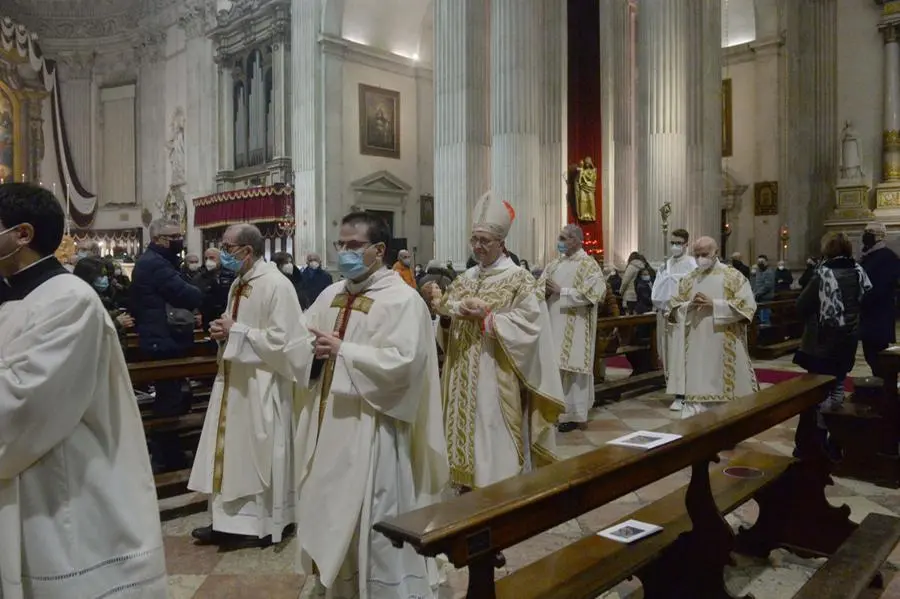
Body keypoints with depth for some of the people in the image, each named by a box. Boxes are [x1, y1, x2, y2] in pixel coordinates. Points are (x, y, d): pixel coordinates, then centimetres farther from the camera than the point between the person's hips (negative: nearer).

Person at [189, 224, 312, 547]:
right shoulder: (239, 284, 10)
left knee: (258, 454, 3)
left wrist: (235, 332, -18)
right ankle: (231, 520, 26)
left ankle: (264, 523, 19)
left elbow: (282, 340, -23)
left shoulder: (276, 285, -18)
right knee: (232, 452, 14)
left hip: (261, 386, -9)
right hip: (234, 381, 9)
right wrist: (224, 332, -2)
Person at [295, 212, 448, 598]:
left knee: (371, 521, 2)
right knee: (329, 510, 18)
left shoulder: (403, 299, -12)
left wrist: (343, 351, -21)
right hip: (327, 420, 8)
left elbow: (403, 362, -23)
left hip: (369, 426, -7)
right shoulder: (331, 295, 11)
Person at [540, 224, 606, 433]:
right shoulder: (554, 264, 14)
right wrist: (545, 290, -9)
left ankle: (573, 414, 8)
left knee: (572, 367, -2)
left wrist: (561, 291, -16)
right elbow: (539, 287, 15)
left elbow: (594, 292, -17)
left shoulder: (588, 264, -5)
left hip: (575, 327, -6)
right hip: (553, 323, 6)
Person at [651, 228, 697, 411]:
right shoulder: (666, 264, 13)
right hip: (665, 312, 7)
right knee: (668, 353, 9)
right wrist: (662, 307, -6)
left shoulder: (691, 264, -6)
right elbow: (657, 288, 9)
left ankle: (682, 396, -1)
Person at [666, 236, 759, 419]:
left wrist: (714, 304, -17)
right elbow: (673, 307, 9)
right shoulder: (688, 279, 11)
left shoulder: (734, 276, -1)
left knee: (727, 390, 4)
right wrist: (689, 305, -12)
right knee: (694, 389, 0)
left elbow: (747, 306, -10)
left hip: (725, 348, -3)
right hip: (695, 347, 3)